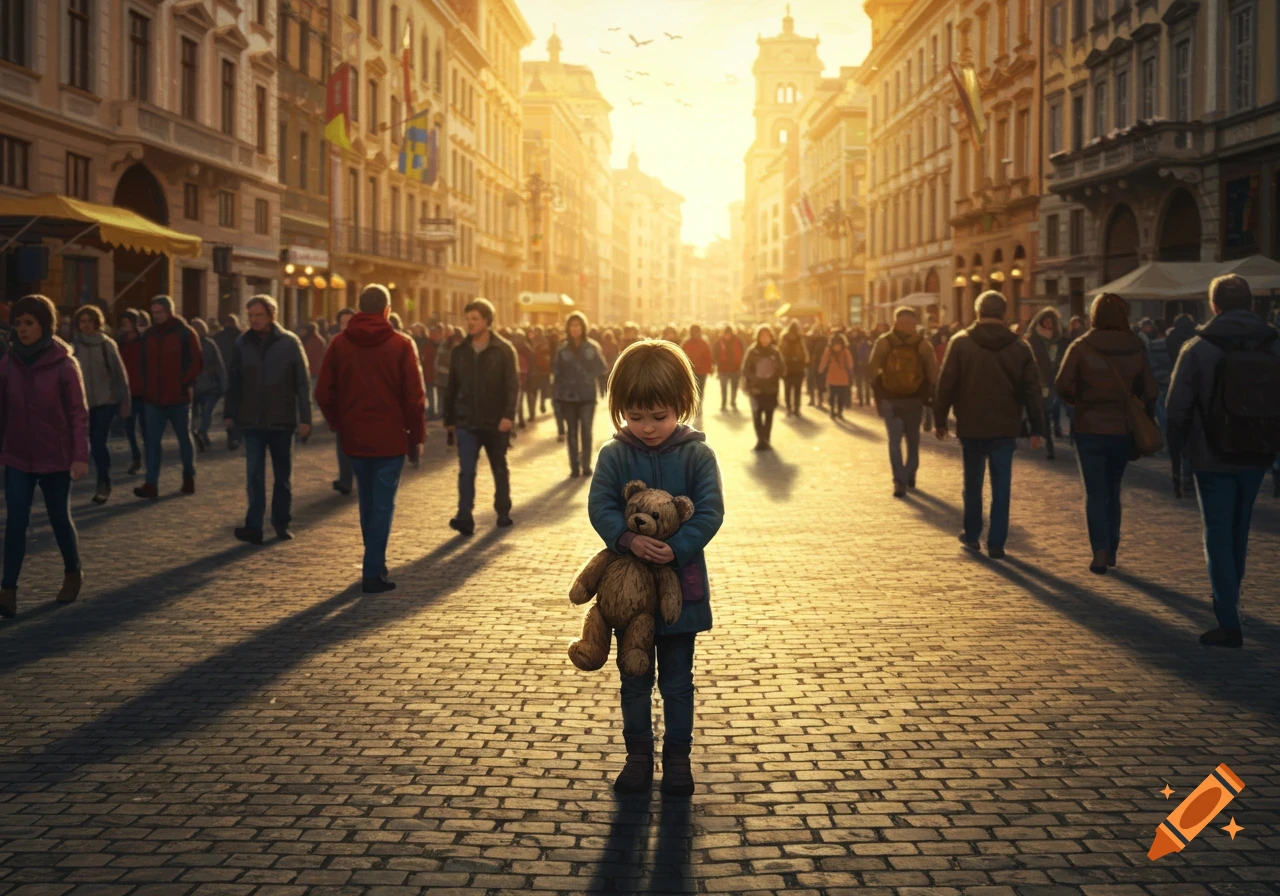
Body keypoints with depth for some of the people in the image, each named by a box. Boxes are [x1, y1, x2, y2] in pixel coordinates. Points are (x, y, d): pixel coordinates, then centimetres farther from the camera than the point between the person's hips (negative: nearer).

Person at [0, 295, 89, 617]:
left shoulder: (64, 364, -11)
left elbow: (78, 413, -9)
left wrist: (80, 456, -15)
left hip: (55, 458, -2)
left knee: (59, 518, 12)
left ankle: (73, 573, 35)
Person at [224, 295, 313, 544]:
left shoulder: (290, 343, -5)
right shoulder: (242, 344, 1)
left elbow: (303, 382, -5)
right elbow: (233, 382, 9)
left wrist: (305, 418, -9)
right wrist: (230, 413, 7)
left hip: (282, 421, -1)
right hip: (252, 421, 1)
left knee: (283, 476, 10)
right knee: (254, 476, -5)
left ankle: (281, 523, 21)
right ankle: (254, 526, -7)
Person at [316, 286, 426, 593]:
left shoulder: (339, 344, 1)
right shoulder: (401, 345, -8)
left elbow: (324, 393, 2)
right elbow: (414, 397, -9)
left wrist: (339, 425, 14)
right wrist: (416, 437, 0)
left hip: (354, 438, 4)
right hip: (390, 439, -3)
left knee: (367, 502, 18)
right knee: (383, 504, 1)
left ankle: (375, 564, 28)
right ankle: (373, 573, -3)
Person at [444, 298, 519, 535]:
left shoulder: (504, 350, -5)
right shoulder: (460, 351, 5)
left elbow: (512, 386, -11)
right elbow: (452, 387, 11)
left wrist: (508, 415, -22)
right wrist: (449, 418, 12)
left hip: (495, 423, -1)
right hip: (467, 422, 2)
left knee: (500, 469, 13)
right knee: (466, 470, -10)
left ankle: (503, 513, 28)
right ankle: (465, 518, -15)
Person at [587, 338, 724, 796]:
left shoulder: (697, 454, -8)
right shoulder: (614, 454, -5)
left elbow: (710, 511, -12)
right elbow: (599, 506, -9)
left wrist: (677, 548, -26)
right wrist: (627, 539, -28)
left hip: (680, 584, -1)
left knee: (677, 680, 10)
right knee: (634, 679, 13)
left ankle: (677, 756, 22)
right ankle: (638, 755, 25)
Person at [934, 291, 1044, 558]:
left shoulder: (960, 343, -4)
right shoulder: (1019, 347, 1)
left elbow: (946, 384, -5)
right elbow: (1032, 390, 0)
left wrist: (940, 420, 3)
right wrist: (1037, 429, 3)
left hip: (971, 426, 0)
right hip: (1005, 427, 0)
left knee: (973, 483, 16)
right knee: (1001, 486, 4)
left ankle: (972, 536, 23)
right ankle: (996, 543, 1)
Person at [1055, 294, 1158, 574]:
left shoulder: (1081, 348, -8)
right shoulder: (1136, 349, -1)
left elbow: (1063, 385, -15)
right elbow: (1150, 391, -2)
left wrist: (1078, 402, 3)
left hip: (1089, 430, -2)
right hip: (1123, 430, 2)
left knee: (1095, 493, 2)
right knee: (1113, 491, 16)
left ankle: (1100, 552, -11)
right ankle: (1111, 550, 21)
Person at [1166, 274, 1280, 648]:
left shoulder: (1198, 348, -13)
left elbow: (1177, 406, -9)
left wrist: (1180, 442, 9)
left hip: (1213, 457, -4)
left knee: (1218, 536, 0)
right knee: (1238, 531, 21)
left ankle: (1229, 623, -7)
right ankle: (1229, 599, 37)